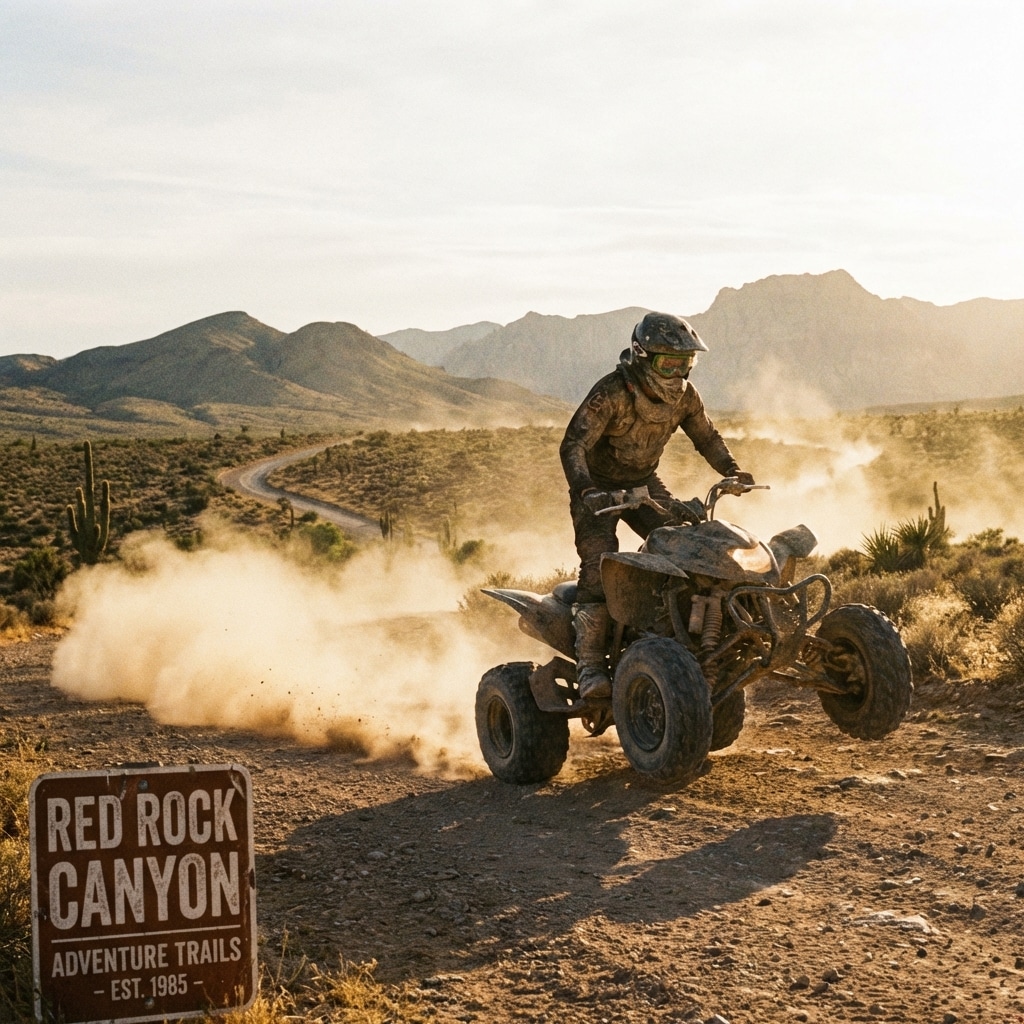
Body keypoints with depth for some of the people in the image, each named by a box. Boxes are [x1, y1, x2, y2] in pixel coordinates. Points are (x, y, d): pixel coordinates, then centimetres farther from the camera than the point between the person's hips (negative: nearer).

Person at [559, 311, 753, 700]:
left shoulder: (684, 395, -6)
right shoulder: (612, 393, -25)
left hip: (644, 483, 6)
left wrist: (731, 469, -7)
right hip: (599, 487, -6)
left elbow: (706, 436, 10)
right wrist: (586, 490, -45)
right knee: (599, 565, -19)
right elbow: (573, 444, -29)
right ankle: (589, 663, -21)